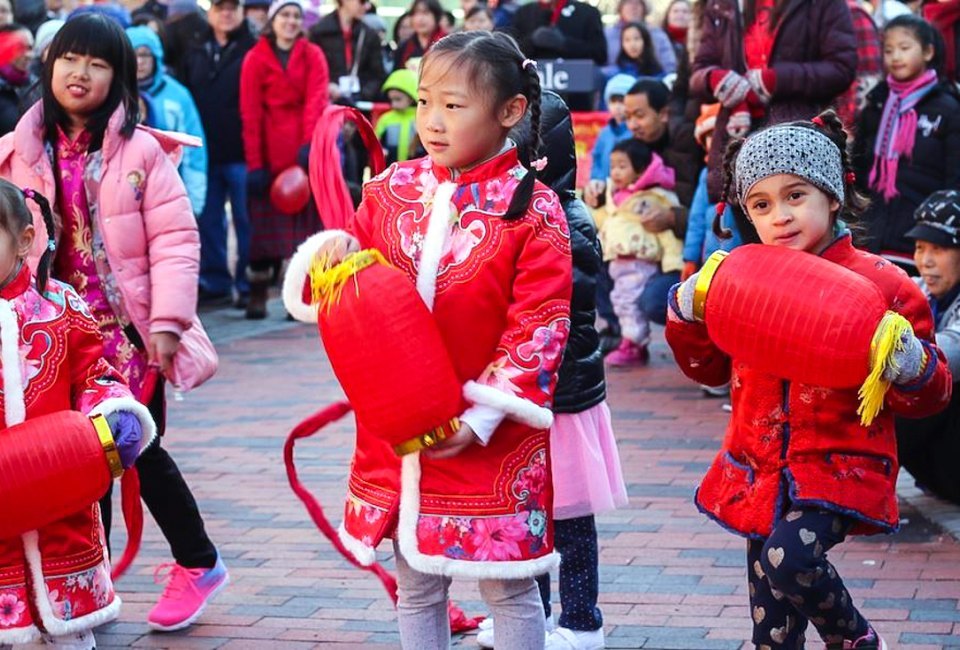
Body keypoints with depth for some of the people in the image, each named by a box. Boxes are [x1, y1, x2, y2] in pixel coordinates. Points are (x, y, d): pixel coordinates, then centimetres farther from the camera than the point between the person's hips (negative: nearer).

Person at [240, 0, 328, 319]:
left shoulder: (313, 55, 6)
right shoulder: (256, 58, 1)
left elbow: (316, 100, -6)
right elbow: (250, 113, -3)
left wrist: (309, 142, -21)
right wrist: (254, 162, -10)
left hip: (305, 152, 1)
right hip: (269, 154, -1)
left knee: (305, 221, 1)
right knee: (265, 222, 2)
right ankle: (258, 295, 9)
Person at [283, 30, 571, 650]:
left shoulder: (533, 209, -10)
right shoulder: (392, 190, 4)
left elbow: (538, 326, -13)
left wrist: (483, 414, -19)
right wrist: (332, 250, -12)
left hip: (491, 438, -4)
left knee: (508, 584, 7)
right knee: (417, 582, 16)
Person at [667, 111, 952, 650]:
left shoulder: (881, 284, -9)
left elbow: (929, 397, -3)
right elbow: (711, 368, 18)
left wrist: (912, 369, -25)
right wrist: (688, 316, 0)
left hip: (841, 467, -5)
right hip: (761, 471, 5)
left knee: (791, 558, -29)